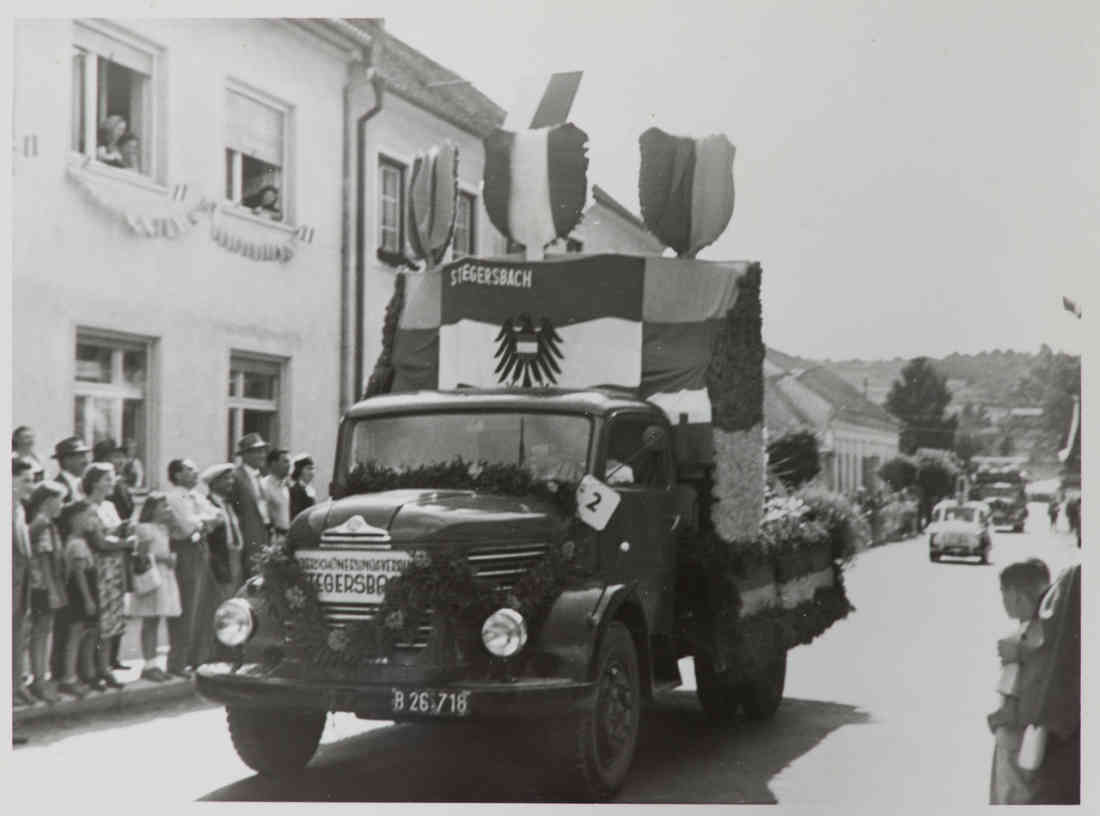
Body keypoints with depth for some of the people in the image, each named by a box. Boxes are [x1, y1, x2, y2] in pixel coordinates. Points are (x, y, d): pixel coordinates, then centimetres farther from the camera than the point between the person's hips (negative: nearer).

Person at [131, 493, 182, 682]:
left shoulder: (163, 528, 17)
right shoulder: (144, 528, -10)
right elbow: (140, 556, -15)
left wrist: (171, 557, 7)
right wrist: (160, 557, -17)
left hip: (165, 576, 8)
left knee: (155, 622, 10)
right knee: (150, 622, -5)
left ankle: (152, 664, 13)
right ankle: (148, 665, -1)